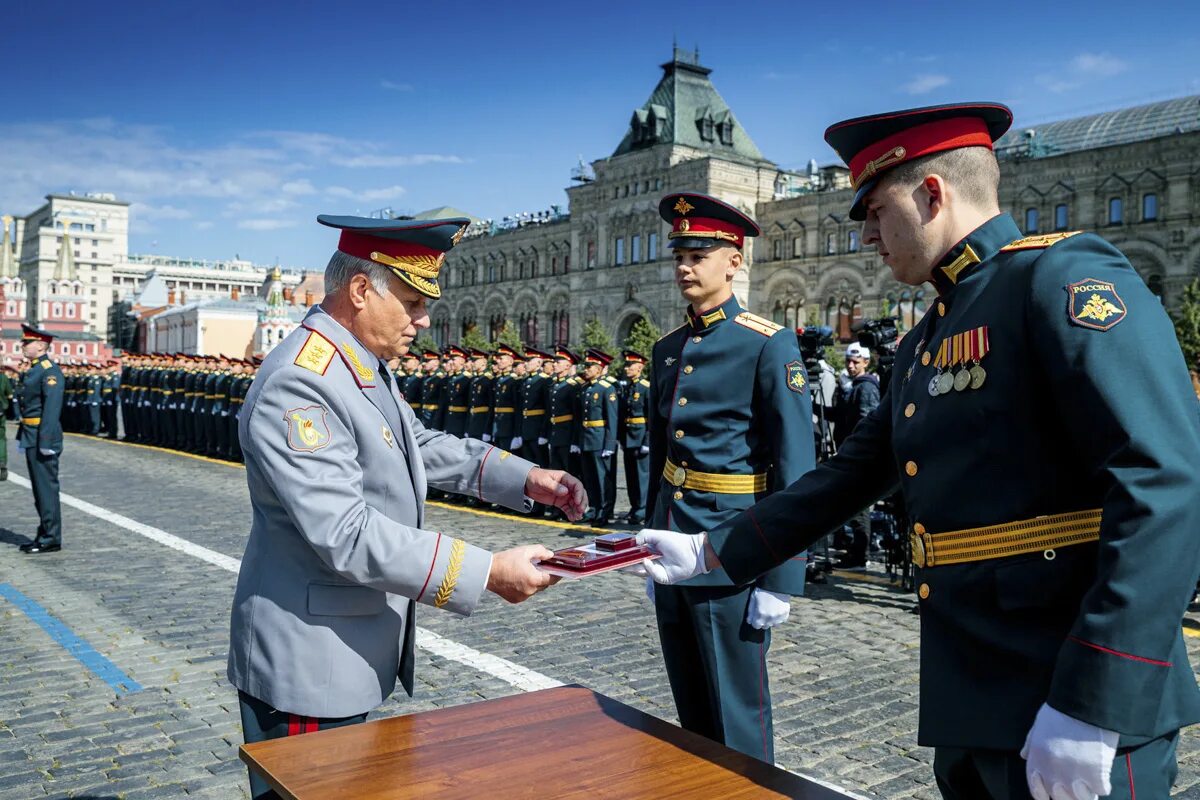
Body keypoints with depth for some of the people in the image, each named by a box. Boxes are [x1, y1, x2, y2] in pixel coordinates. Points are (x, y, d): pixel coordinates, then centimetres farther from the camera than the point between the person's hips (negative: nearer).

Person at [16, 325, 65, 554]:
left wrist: (45, 441, -24)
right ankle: (44, 534, 22)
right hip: (31, 438, 10)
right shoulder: (32, 371, 16)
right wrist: (21, 435, 18)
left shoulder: (50, 371, -14)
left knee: (46, 486, -4)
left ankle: (51, 538, 2)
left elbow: (52, 408, -21)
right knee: (39, 487, 14)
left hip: (43, 436, -10)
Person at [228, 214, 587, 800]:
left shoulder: (368, 366, 5)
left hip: (352, 650, 9)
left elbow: (419, 445, 17)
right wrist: (488, 572, -28)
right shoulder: (299, 385, -26)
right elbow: (346, 535, -30)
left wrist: (525, 478, 5)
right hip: (307, 663, -9)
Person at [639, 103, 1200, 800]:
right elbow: (849, 478, 18)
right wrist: (709, 551, 15)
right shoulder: (924, 344, 15)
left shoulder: (1067, 277, -11)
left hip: (1075, 707, -8)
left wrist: (1091, 705, -24)